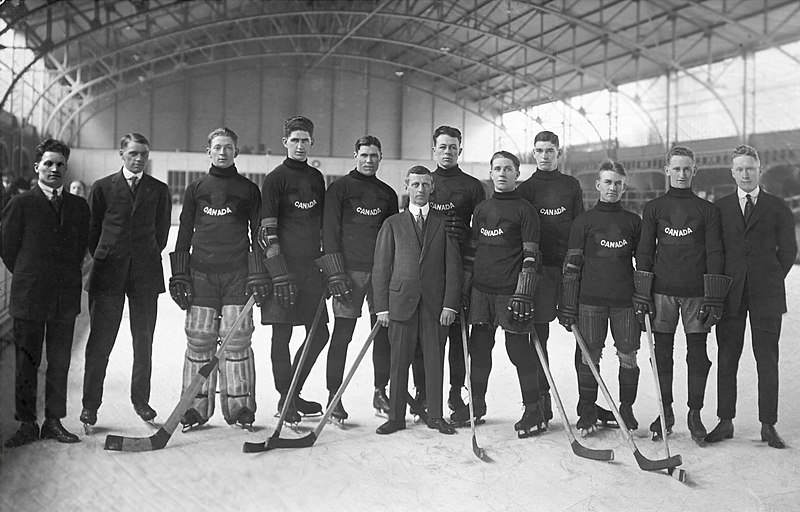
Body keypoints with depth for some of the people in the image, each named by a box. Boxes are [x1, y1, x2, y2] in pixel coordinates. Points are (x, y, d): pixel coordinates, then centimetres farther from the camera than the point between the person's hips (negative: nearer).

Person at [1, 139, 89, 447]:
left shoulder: (79, 206, 9)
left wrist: (65, 278, 9)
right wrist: (27, 278, 6)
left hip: (66, 297, 3)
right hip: (28, 296, -3)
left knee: (60, 363, 7)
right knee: (26, 364, 4)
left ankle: (54, 422, 17)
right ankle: (27, 425, 14)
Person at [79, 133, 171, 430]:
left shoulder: (159, 190, 9)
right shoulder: (103, 187, 6)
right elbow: (92, 229, 10)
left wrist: (147, 259, 8)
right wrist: (103, 259, 6)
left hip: (146, 274, 1)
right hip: (108, 273, -1)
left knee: (144, 341, 7)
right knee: (99, 341, 0)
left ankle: (141, 399, 20)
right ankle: (90, 403, 9)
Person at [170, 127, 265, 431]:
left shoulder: (249, 190, 10)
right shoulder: (195, 189, 13)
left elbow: (258, 234, 7)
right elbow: (184, 235, 12)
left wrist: (258, 275, -1)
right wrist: (179, 276, 4)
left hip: (238, 274, -1)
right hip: (201, 273, 1)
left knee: (237, 339, -2)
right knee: (199, 340, -1)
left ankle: (240, 407, 7)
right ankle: (196, 407, 8)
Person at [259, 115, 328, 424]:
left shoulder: (316, 178, 14)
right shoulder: (275, 179, -5)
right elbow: (266, 230, -10)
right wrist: (280, 273, -17)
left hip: (312, 266, 6)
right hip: (284, 268, -6)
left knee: (319, 333, 7)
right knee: (282, 334, 1)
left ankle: (293, 392, 23)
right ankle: (285, 399, 15)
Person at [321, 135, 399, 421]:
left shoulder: (387, 194, 16)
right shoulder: (339, 188, 3)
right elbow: (330, 231, -4)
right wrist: (335, 272, -12)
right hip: (349, 270, -4)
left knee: (384, 331, 5)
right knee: (342, 334, -4)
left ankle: (380, 392, 17)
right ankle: (334, 396, 4)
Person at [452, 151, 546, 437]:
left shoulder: (525, 210, -2)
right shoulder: (481, 210, 15)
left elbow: (530, 256, -8)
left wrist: (524, 294, -15)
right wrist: (464, 288, 14)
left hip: (511, 292, -5)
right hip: (481, 290, 6)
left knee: (519, 349, -2)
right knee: (479, 347, 10)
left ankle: (533, 410, 10)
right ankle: (476, 405, 24)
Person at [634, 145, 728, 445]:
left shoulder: (707, 210, 7)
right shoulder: (654, 208, 8)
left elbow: (715, 253, 4)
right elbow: (644, 252, 6)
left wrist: (714, 298, -4)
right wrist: (641, 294, -1)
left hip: (696, 293, 0)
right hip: (662, 291, 1)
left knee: (697, 353, 1)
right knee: (662, 352, 5)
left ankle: (695, 414, 13)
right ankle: (666, 412, 17)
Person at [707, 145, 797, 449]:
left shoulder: (777, 208, 7)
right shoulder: (719, 208, 9)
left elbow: (788, 249, 9)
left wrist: (771, 280, 5)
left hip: (766, 296, -1)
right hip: (730, 295, 1)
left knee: (767, 361, 3)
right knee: (726, 359, 3)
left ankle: (768, 426, 11)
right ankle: (725, 422, 11)